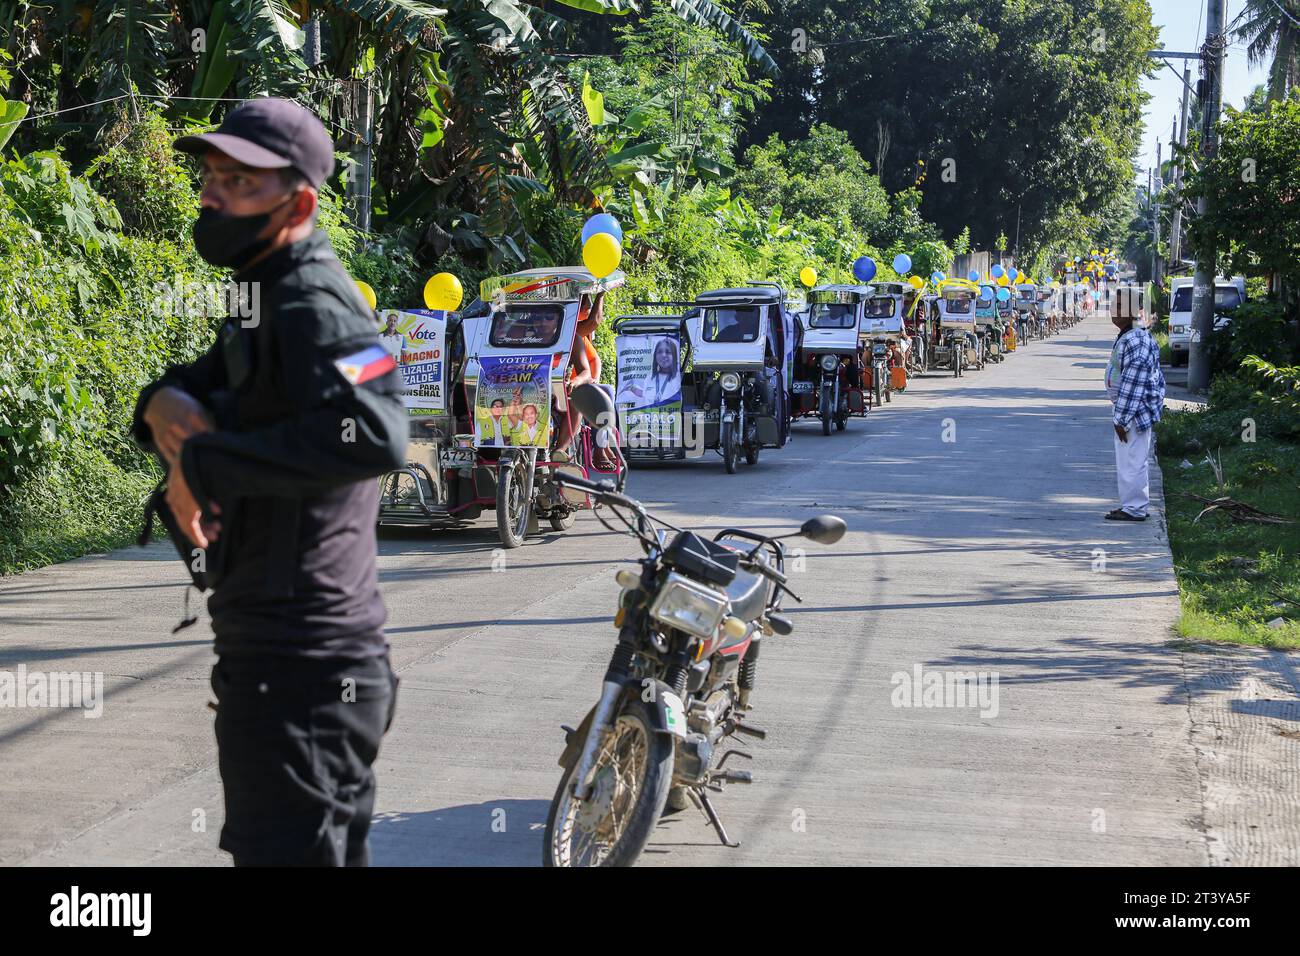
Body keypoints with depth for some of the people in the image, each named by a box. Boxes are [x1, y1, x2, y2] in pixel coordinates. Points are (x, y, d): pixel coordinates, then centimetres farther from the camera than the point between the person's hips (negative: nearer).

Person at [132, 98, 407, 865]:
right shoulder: (284, 300, 16)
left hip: (299, 666, -10)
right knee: (333, 850, 21)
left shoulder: (315, 306, -17)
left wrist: (203, 462, -27)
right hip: (295, 653, 10)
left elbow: (377, 433, -35)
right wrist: (164, 403, -5)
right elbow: (200, 385, 21)